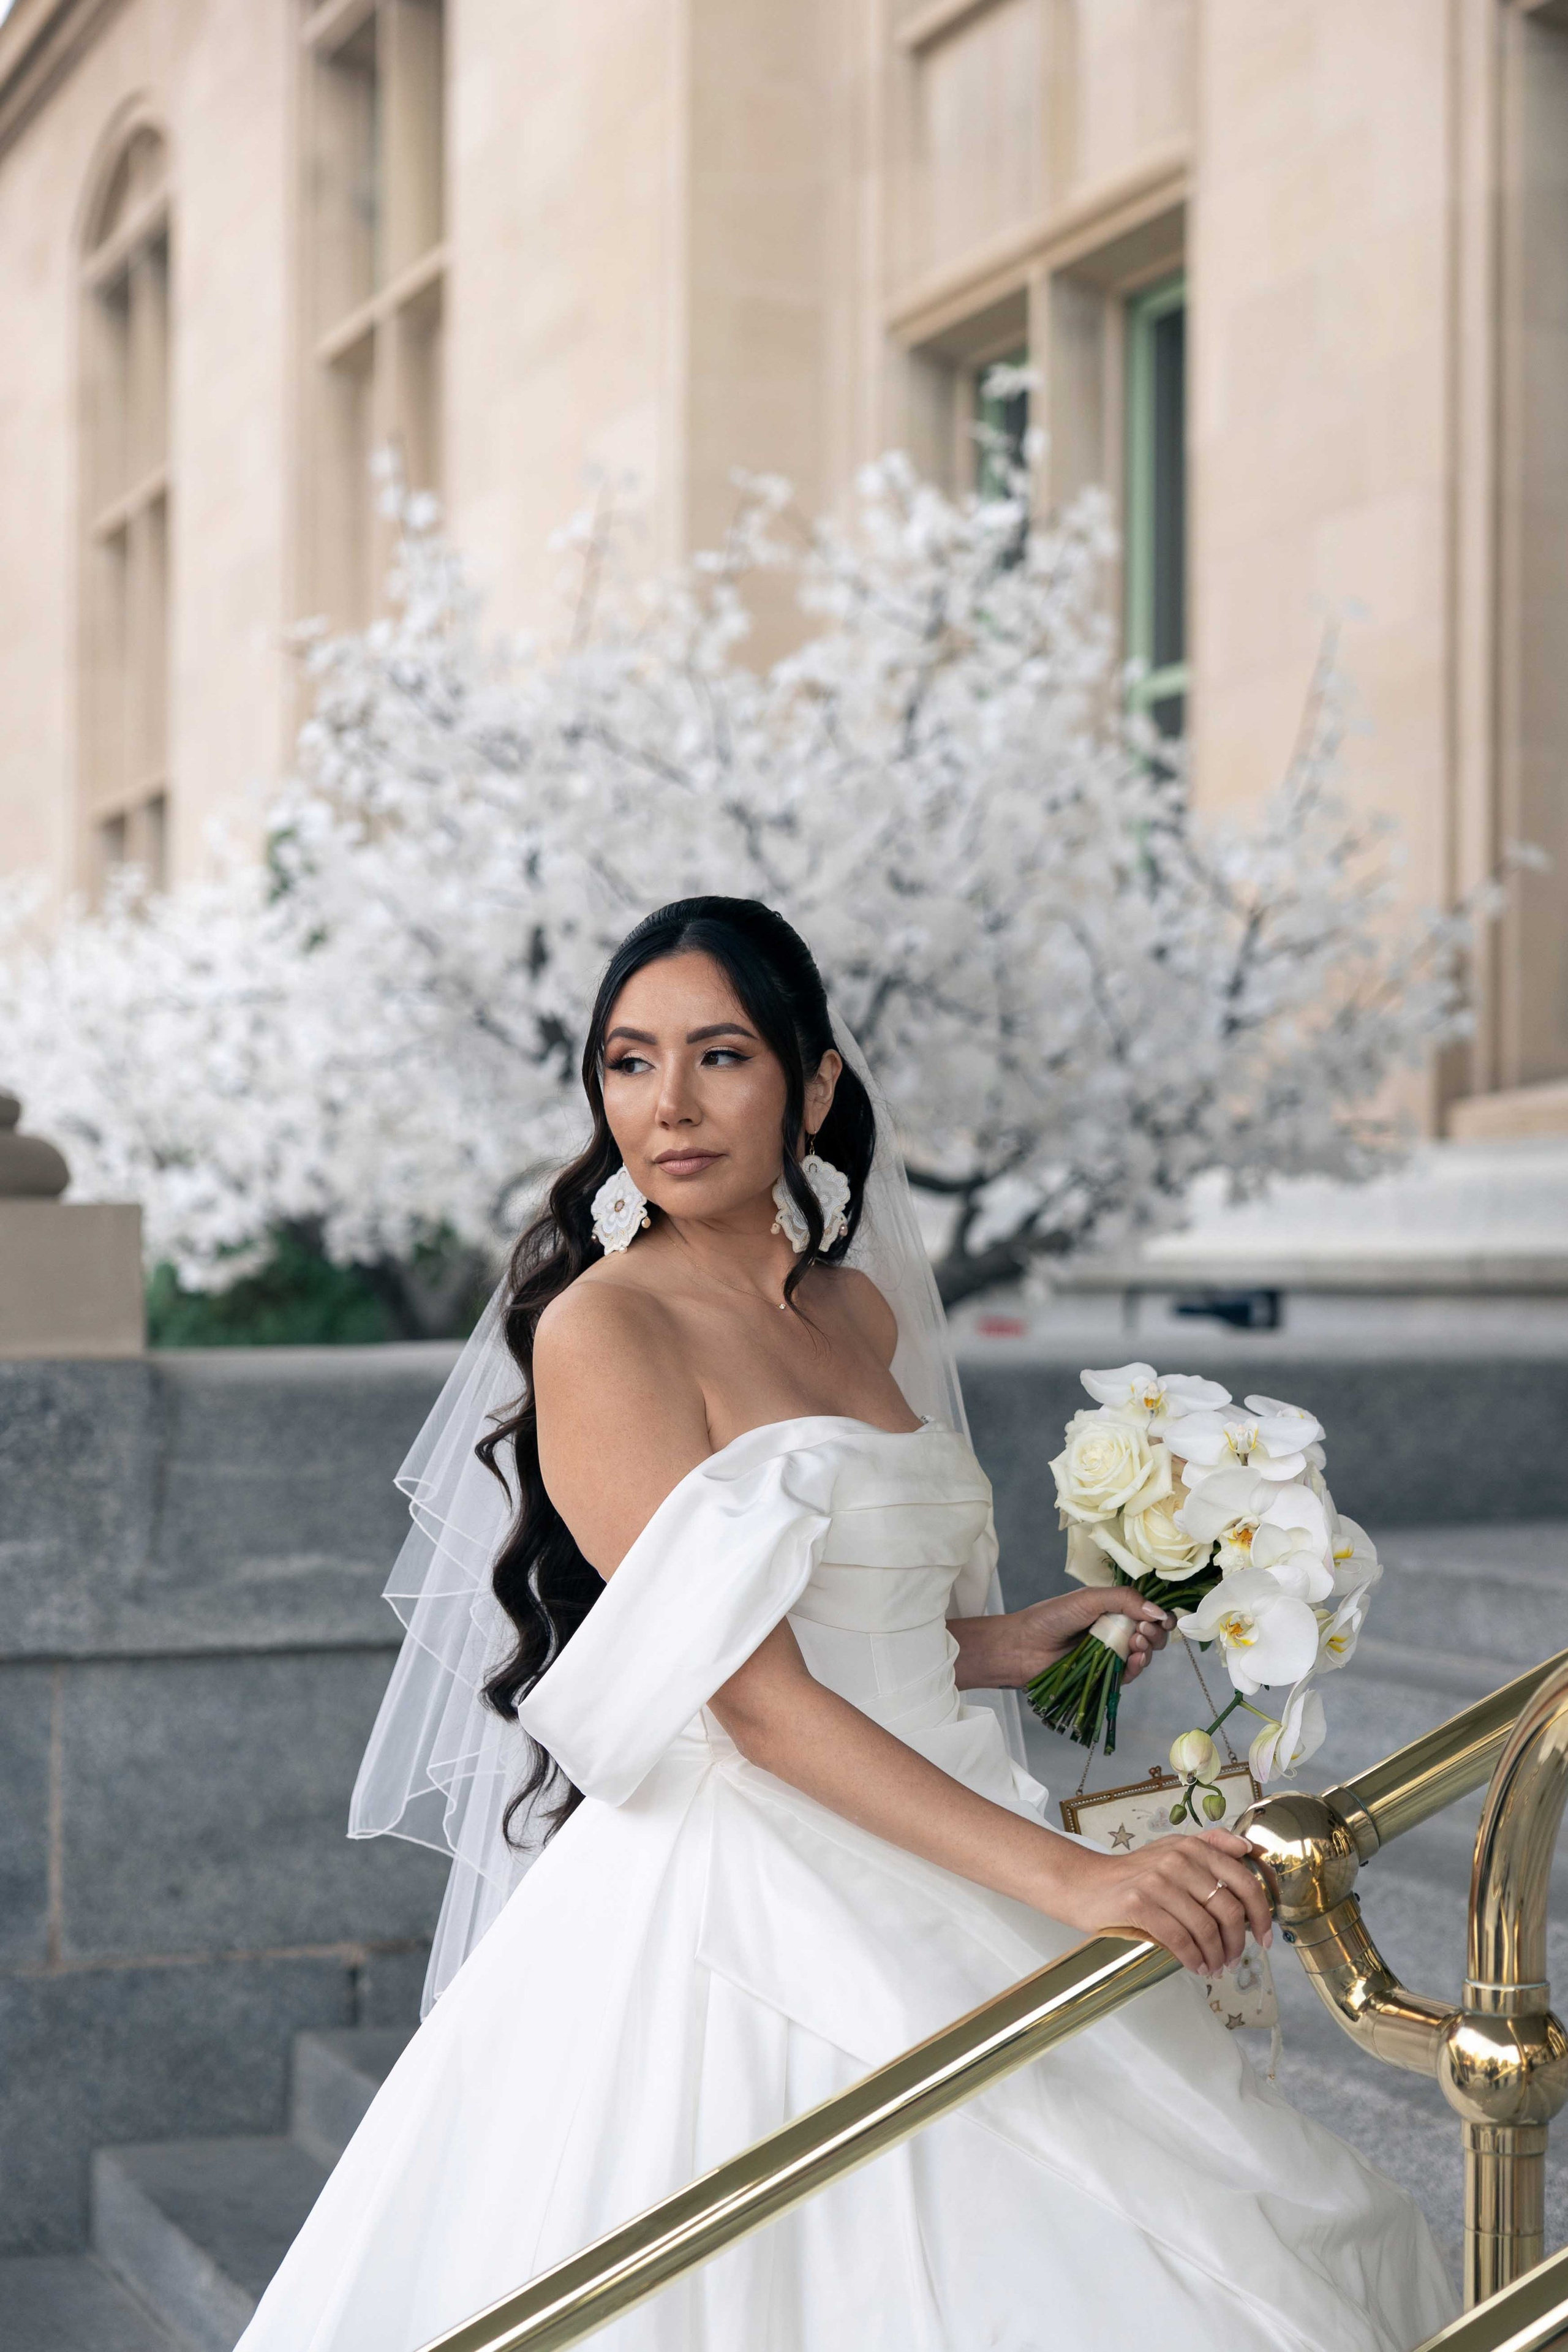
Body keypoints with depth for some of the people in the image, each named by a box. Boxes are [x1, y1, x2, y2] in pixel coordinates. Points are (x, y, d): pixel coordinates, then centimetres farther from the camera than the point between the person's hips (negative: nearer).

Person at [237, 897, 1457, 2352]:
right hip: (736, 1914, -7)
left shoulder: (862, 1310, 10)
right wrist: (1065, 1877, -26)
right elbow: (757, 1695, -20)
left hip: (930, 1884, 7)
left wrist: (1009, 1643, 4)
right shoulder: (600, 1327, -12)